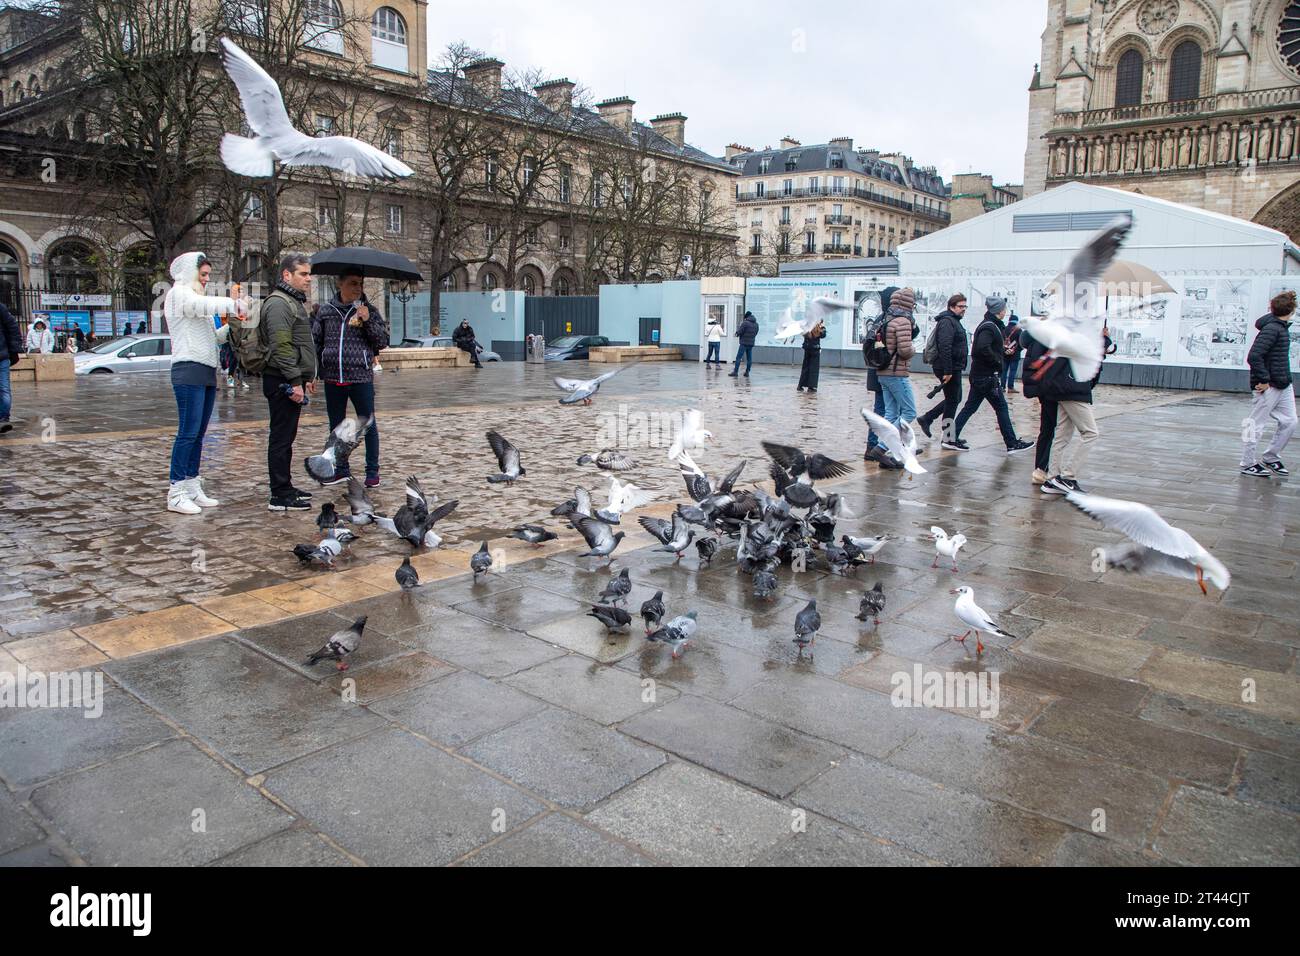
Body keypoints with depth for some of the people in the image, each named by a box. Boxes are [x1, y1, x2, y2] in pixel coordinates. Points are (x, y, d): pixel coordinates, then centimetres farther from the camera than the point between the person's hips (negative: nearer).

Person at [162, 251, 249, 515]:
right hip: (189, 371, -9)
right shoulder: (178, 293, -1)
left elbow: (215, 337, 23)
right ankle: (176, 493, -8)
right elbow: (205, 305, -23)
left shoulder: (196, 298, 26)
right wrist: (234, 303, -16)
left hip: (206, 372, 9)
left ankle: (192, 489, 12)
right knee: (188, 432, -11)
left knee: (199, 433, 8)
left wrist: (231, 325, 7)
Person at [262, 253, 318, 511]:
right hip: (283, 382, -10)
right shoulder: (279, 303, -13)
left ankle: (285, 488, 23)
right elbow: (280, 347, -21)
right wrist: (295, 381, -23)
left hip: (291, 381, 10)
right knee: (281, 438, -7)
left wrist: (307, 378, 24)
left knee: (286, 437, 15)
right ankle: (280, 497, -4)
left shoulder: (295, 301, 21)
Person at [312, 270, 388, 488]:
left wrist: (368, 321, -14)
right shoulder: (326, 311, 7)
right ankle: (341, 469, 27)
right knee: (336, 426, 13)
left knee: (368, 426, 3)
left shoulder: (369, 310, 2)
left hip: (361, 378, -3)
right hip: (333, 379, 3)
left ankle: (372, 471, 13)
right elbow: (315, 341, 10)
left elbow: (383, 342, -2)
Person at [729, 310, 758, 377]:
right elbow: (755, 333, 16)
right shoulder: (756, 324, 11)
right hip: (751, 343, 7)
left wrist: (737, 334, 8)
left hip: (744, 343, -7)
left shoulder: (745, 323, -11)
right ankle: (747, 372, 10)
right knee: (749, 358, 9)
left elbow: (739, 332, -12)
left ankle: (735, 372, -8)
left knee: (738, 357, -4)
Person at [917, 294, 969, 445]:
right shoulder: (947, 322, -16)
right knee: (952, 401, -2)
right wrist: (947, 371, -28)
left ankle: (926, 419, 21)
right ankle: (948, 438, 6)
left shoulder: (954, 321, 19)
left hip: (954, 369, 10)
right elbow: (944, 347, -25)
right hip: (949, 370, -10)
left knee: (954, 399, 18)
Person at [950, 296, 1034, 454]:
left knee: (970, 407, 11)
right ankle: (1012, 444, 6)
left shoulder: (989, 325, 15)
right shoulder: (989, 327, -16)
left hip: (979, 375, 10)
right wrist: (997, 361, -19)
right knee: (1001, 407, -1)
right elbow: (983, 348, -30)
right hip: (988, 376, -10)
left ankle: (952, 439, 12)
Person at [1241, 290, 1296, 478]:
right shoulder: (1271, 329, -19)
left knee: (1289, 422, 12)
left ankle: (1270, 458, 24)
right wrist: (1264, 380, -21)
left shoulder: (1282, 327, 10)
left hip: (1283, 385, 9)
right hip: (1268, 387, -9)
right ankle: (1248, 464, 11)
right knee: (1256, 425, 1)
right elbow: (1254, 357, -26)